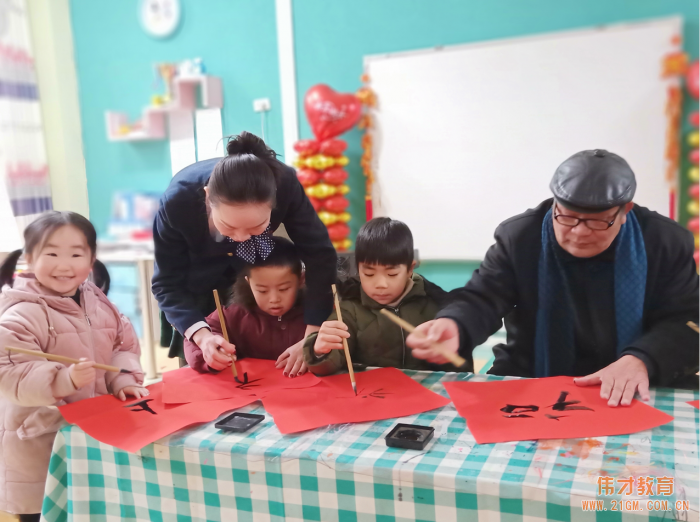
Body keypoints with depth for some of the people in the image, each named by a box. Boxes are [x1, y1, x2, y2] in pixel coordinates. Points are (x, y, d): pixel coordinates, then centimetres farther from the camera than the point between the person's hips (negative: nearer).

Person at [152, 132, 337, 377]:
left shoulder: (285, 185, -36)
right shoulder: (178, 202, -37)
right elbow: (168, 284, -26)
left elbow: (320, 256, -31)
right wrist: (200, 335, -43)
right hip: (198, 283, -1)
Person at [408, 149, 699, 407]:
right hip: (529, 381, 0)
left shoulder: (668, 242, -5)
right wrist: (454, 327, -38)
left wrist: (640, 360, -28)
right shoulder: (519, 236, -7)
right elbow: (482, 299, -14)